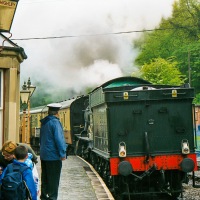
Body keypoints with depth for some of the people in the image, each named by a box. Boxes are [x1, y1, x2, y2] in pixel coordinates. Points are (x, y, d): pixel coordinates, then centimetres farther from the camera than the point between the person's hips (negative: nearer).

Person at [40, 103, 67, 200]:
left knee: (45, 177, 17)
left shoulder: (44, 122, 10)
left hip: (44, 154, 8)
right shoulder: (55, 122, -16)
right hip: (53, 155, -8)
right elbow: (59, 139, -20)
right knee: (54, 179, -1)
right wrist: (63, 153, -15)